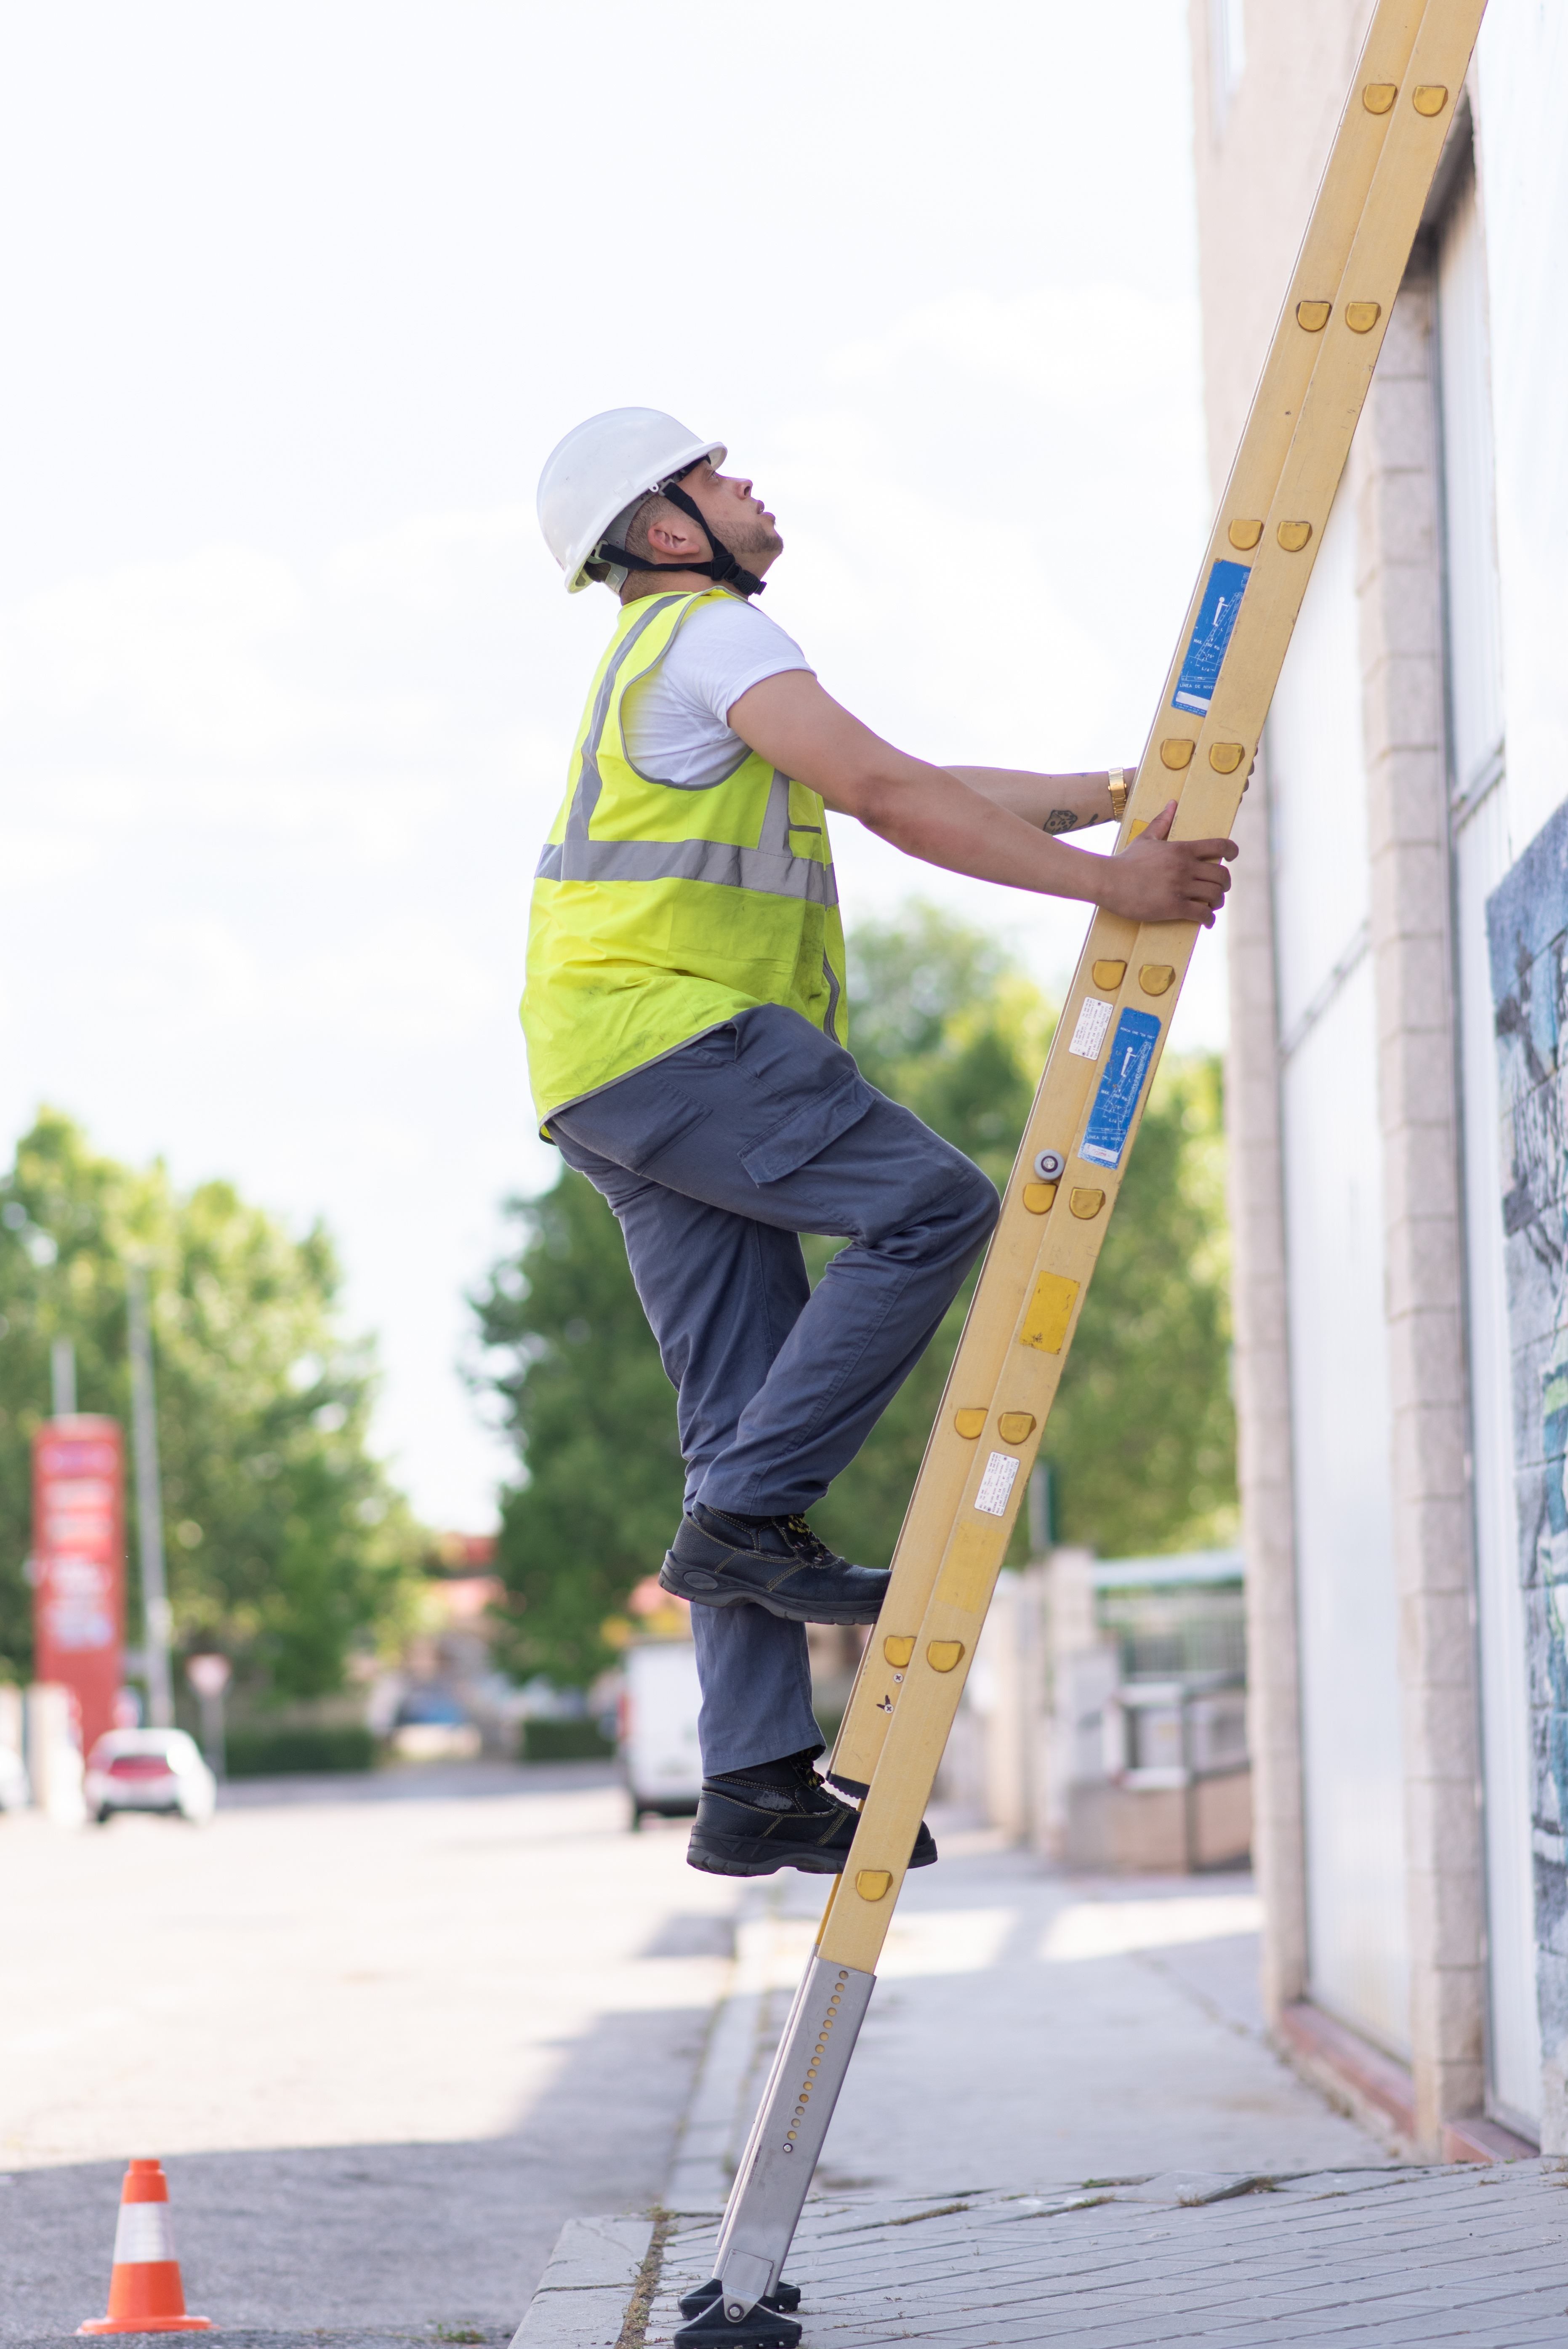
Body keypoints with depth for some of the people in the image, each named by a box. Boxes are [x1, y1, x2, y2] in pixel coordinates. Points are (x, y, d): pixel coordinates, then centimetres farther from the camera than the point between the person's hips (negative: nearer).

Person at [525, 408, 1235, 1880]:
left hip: (631, 1089, 10)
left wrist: (1115, 797, 20)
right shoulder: (711, 636, -4)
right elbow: (885, 796, -17)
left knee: (748, 1423, 3)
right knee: (930, 1206, -17)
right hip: (668, 1036, -10)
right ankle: (744, 1521, -17)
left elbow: (914, 789, 27)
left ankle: (758, 1787, -1)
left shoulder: (674, 655, 29)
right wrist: (1106, 884, -19)